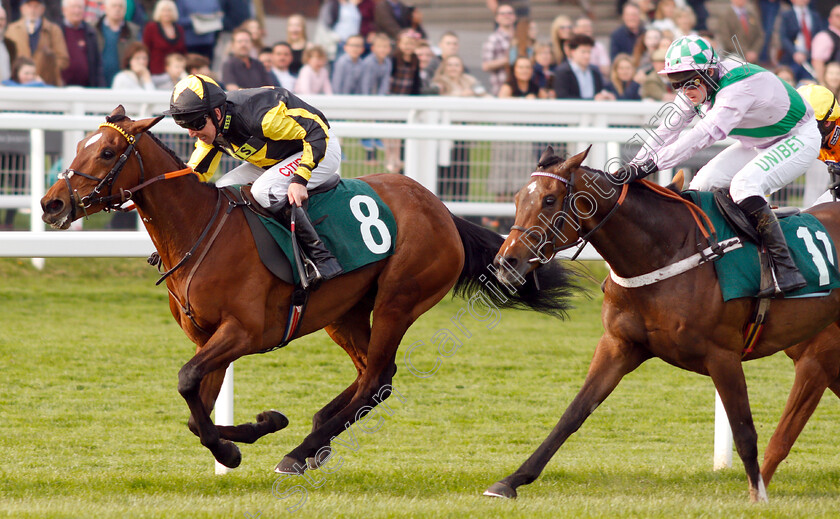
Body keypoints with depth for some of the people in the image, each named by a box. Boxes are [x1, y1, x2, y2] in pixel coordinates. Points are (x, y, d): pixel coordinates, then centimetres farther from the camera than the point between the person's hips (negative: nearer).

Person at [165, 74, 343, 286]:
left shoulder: (256, 115, -35)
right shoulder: (210, 126, -10)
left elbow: (318, 132, -32)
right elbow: (195, 173, 3)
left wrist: (300, 180, -38)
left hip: (320, 149, -9)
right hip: (276, 159, 9)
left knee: (264, 190, -31)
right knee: (221, 191, -1)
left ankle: (323, 258, -28)